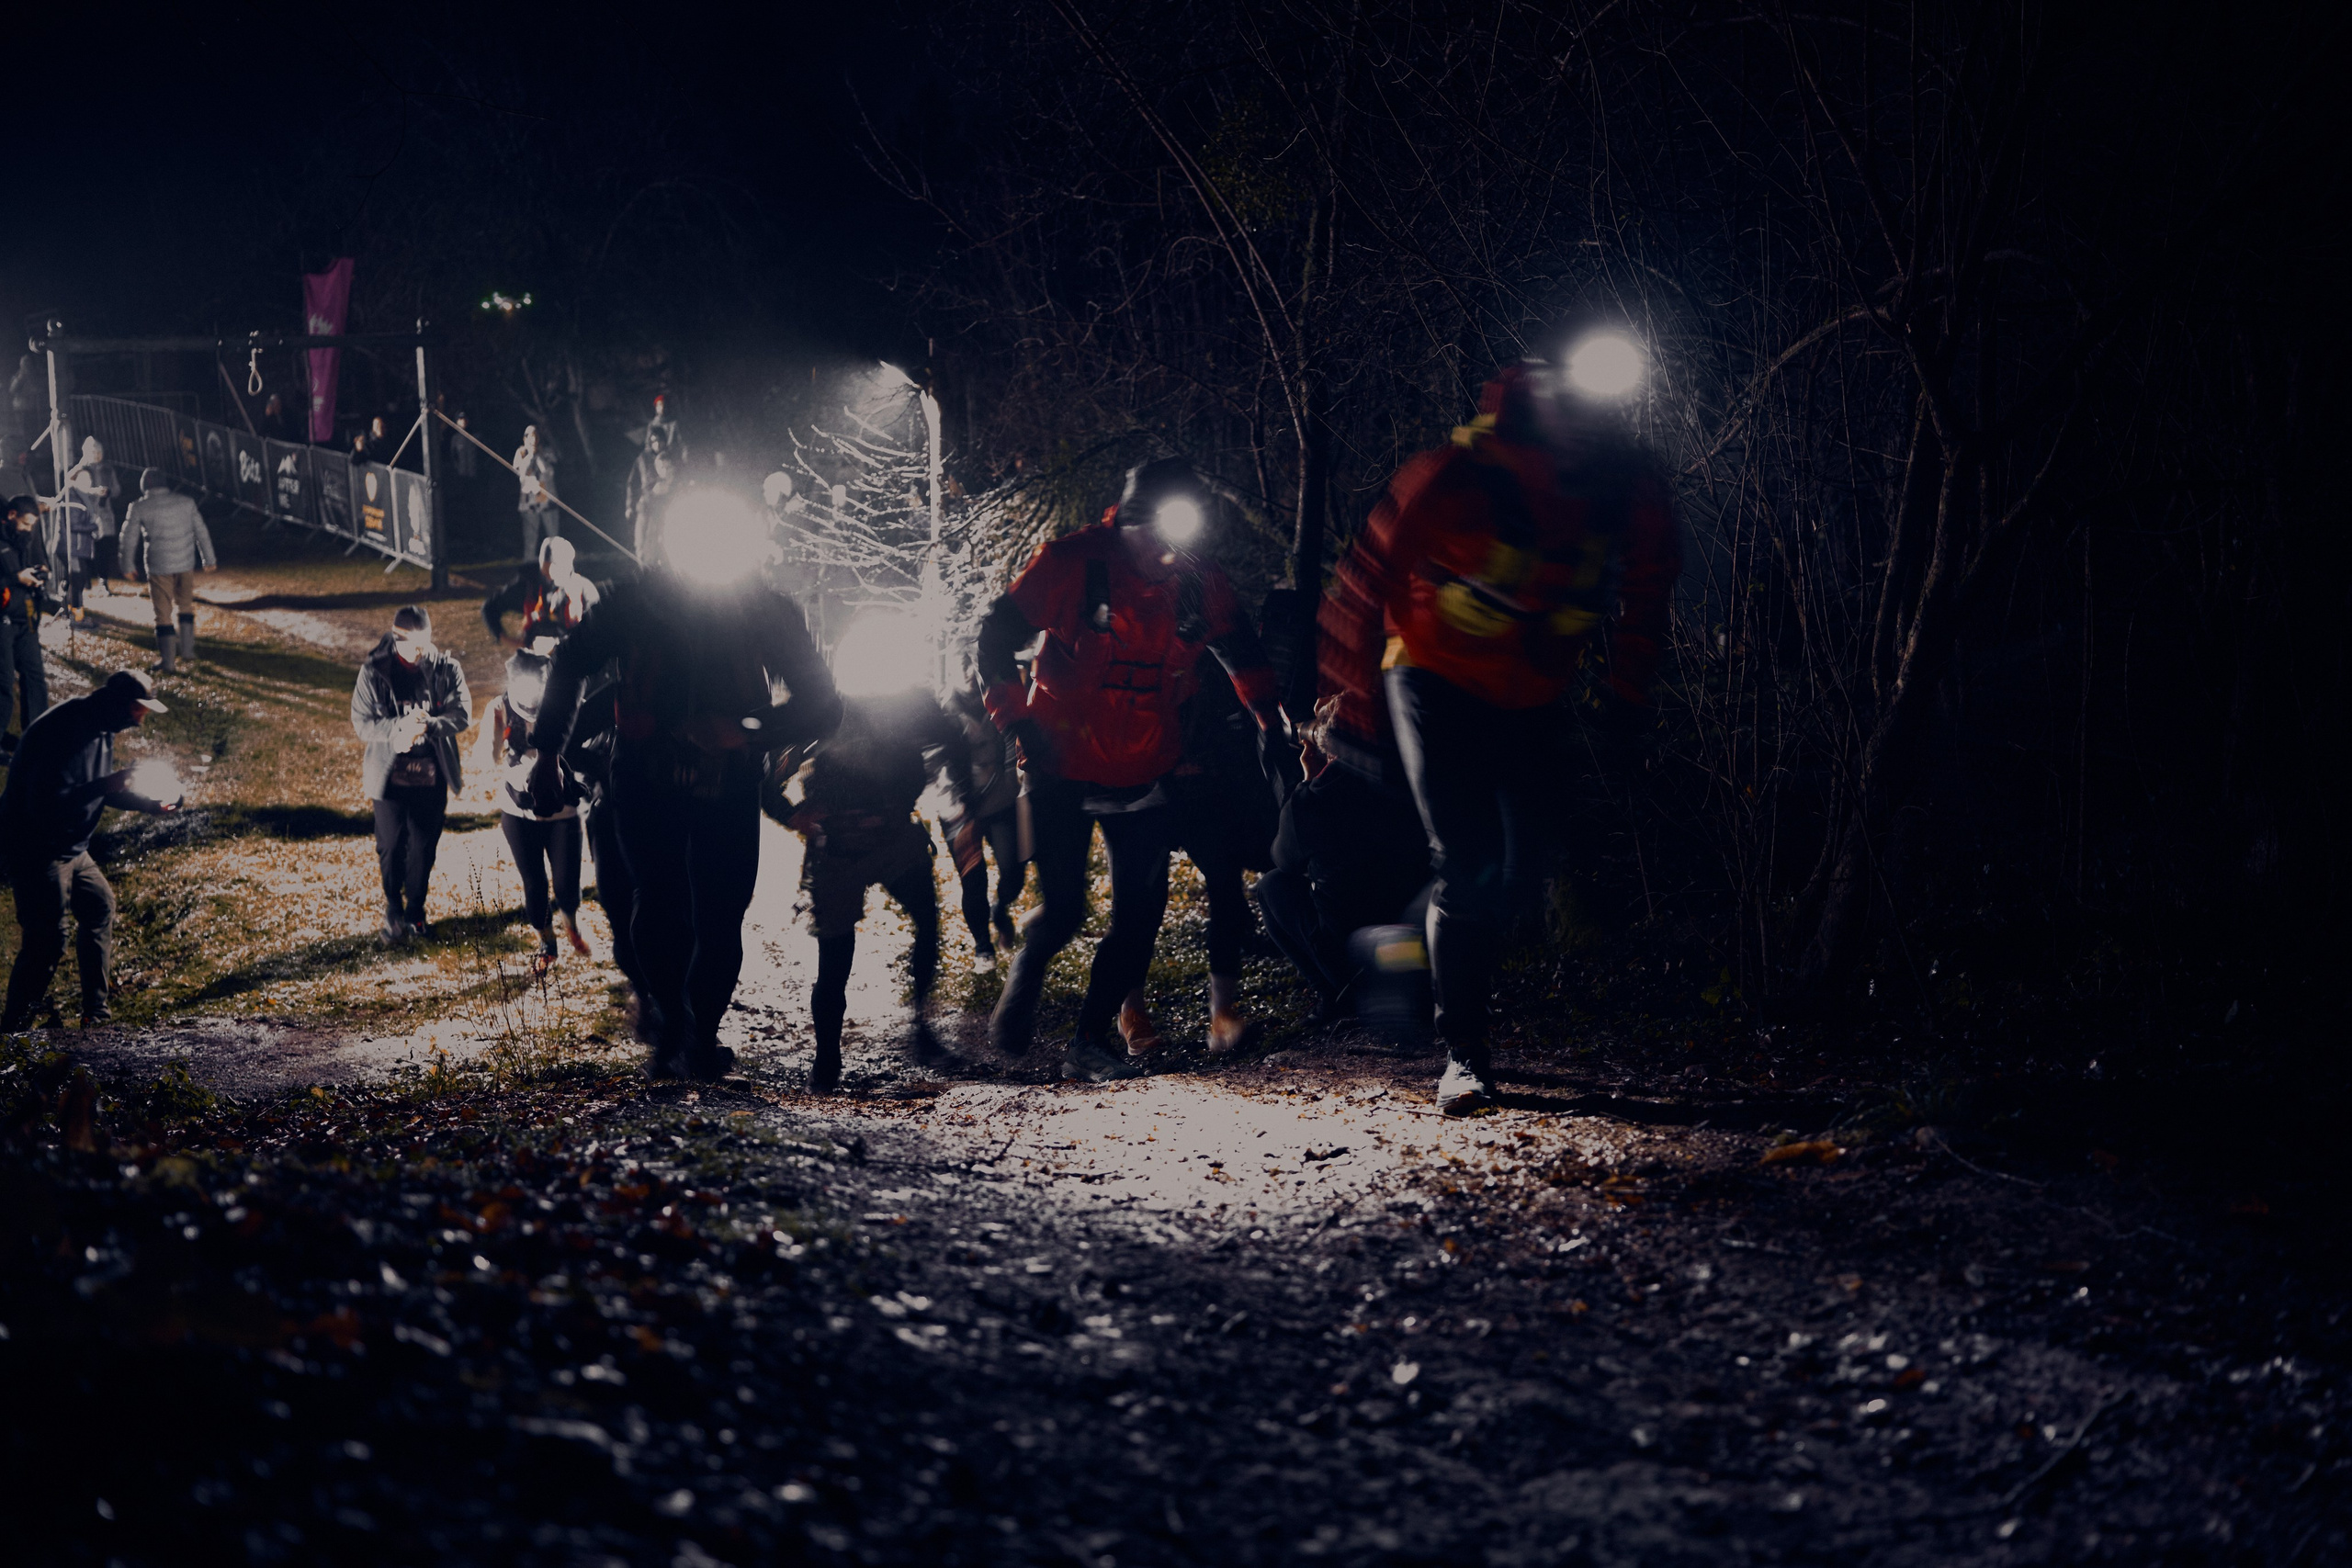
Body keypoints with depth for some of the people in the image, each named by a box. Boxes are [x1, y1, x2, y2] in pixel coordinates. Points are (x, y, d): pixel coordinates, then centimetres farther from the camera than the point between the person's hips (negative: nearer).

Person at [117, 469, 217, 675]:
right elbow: (201, 532, 7)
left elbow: (129, 538, 1)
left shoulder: (139, 507, -4)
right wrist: (209, 559, 17)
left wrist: (128, 566, 13)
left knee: (163, 614, 5)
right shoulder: (186, 502, 2)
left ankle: (168, 661, 7)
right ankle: (187, 650, 23)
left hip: (158, 567, -2)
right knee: (185, 606, 22)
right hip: (185, 564, 2)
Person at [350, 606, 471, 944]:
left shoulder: (447, 669, -4)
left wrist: (428, 726, -27)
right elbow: (362, 722, -8)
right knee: (392, 846, -1)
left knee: (424, 847, 10)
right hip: (391, 774, -2)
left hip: (432, 776, 2)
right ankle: (393, 913, 19)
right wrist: (398, 729, -26)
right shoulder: (374, 672, -8)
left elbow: (462, 713, -8)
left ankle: (415, 910, 28)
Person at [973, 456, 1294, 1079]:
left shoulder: (1199, 582, -1)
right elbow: (995, 642, -6)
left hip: (1143, 774, 4)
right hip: (1064, 771, -4)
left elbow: (1242, 653, 18)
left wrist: (1270, 722, 14)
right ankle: (1018, 997, 23)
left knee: (1141, 913, -1)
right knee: (1061, 910, -7)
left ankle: (1091, 1041, 9)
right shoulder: (1071, 563, -12)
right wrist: (1020, 722, -13)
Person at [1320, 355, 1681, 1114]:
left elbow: (1647, 589, 7)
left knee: (1520, 873, 0)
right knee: (1465, 866, -13)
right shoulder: (1463, 473, -28)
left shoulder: (1633, 494, -15)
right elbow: (1370, 577, -18)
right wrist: (1352, 703, -13)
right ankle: (1463, 1058, -5)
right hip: (1436, 682, -4)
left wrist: (1626, 690, 7)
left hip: (1531, 702, 5)